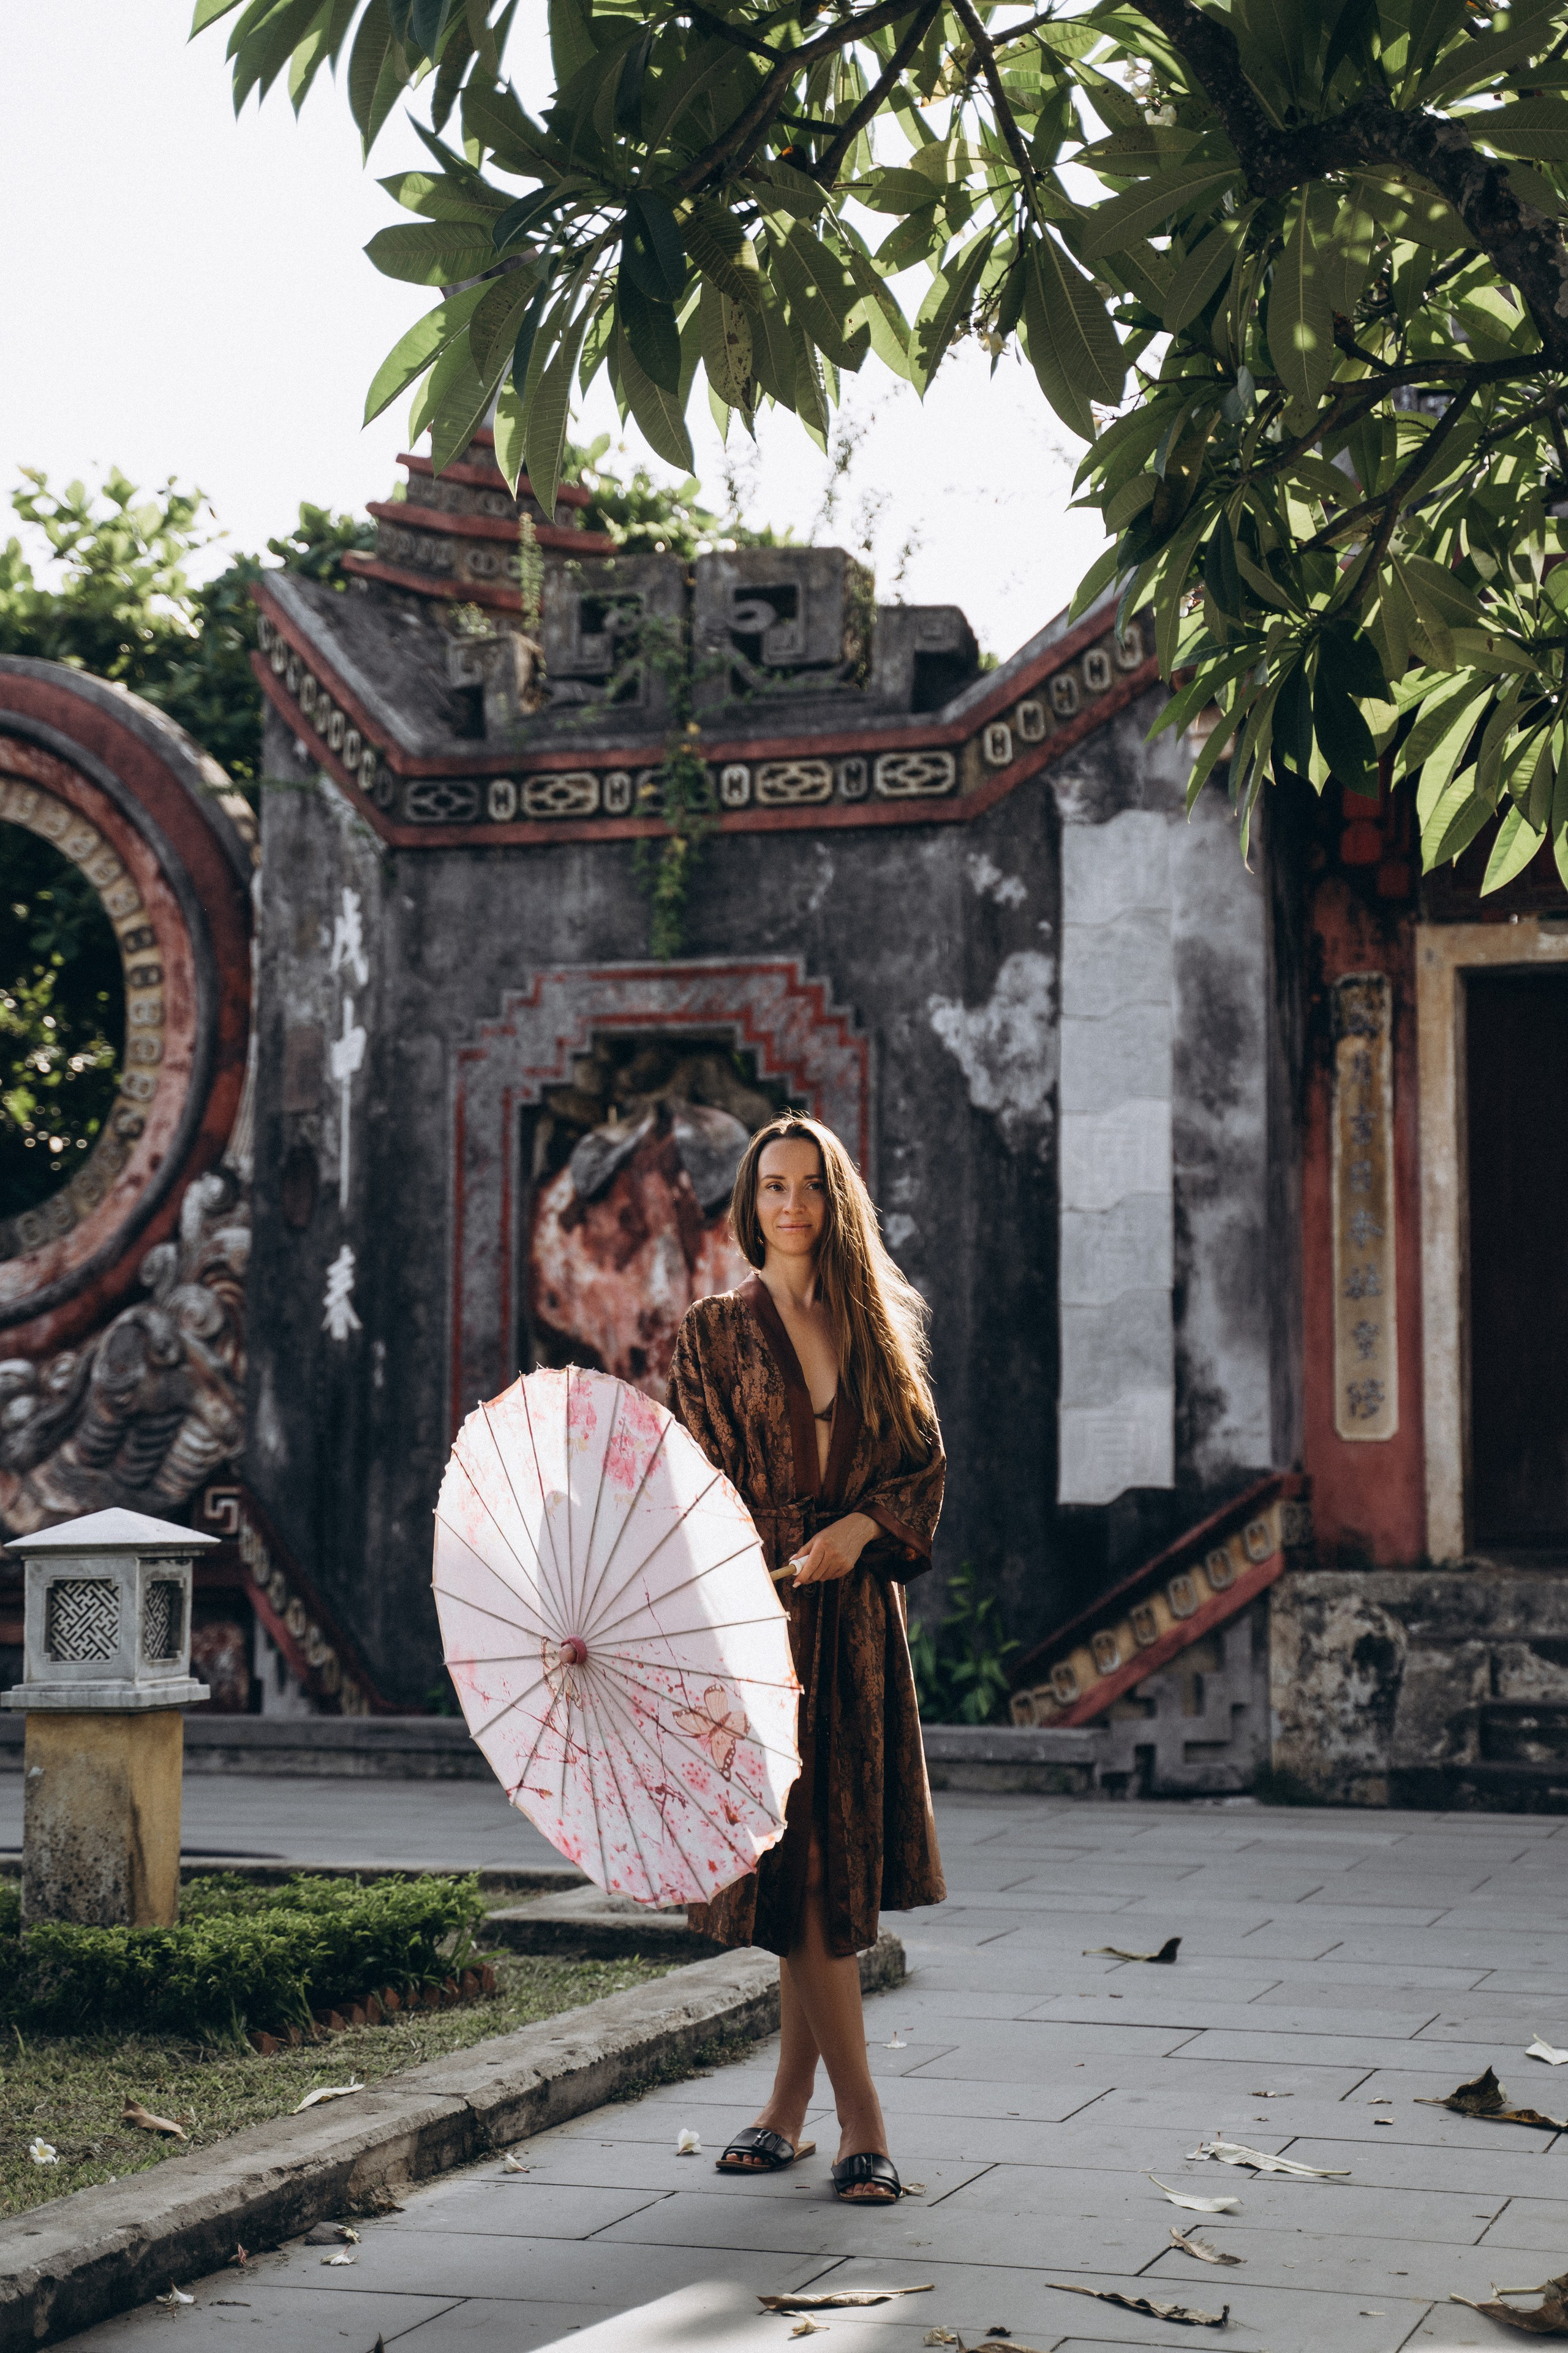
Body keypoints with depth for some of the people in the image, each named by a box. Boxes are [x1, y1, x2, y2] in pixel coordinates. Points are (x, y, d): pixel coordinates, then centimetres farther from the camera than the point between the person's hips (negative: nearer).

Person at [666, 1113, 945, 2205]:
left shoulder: (879, 1328, 11)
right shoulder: (716, 1332, 3)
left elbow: (925, 1464, 9)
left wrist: (859, 1528, -9)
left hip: (858, 1616, 3)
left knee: (842, 1856, 4)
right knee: (802, 1863, -6)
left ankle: (793, 2104, 15)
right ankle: (860, 2120, -1)